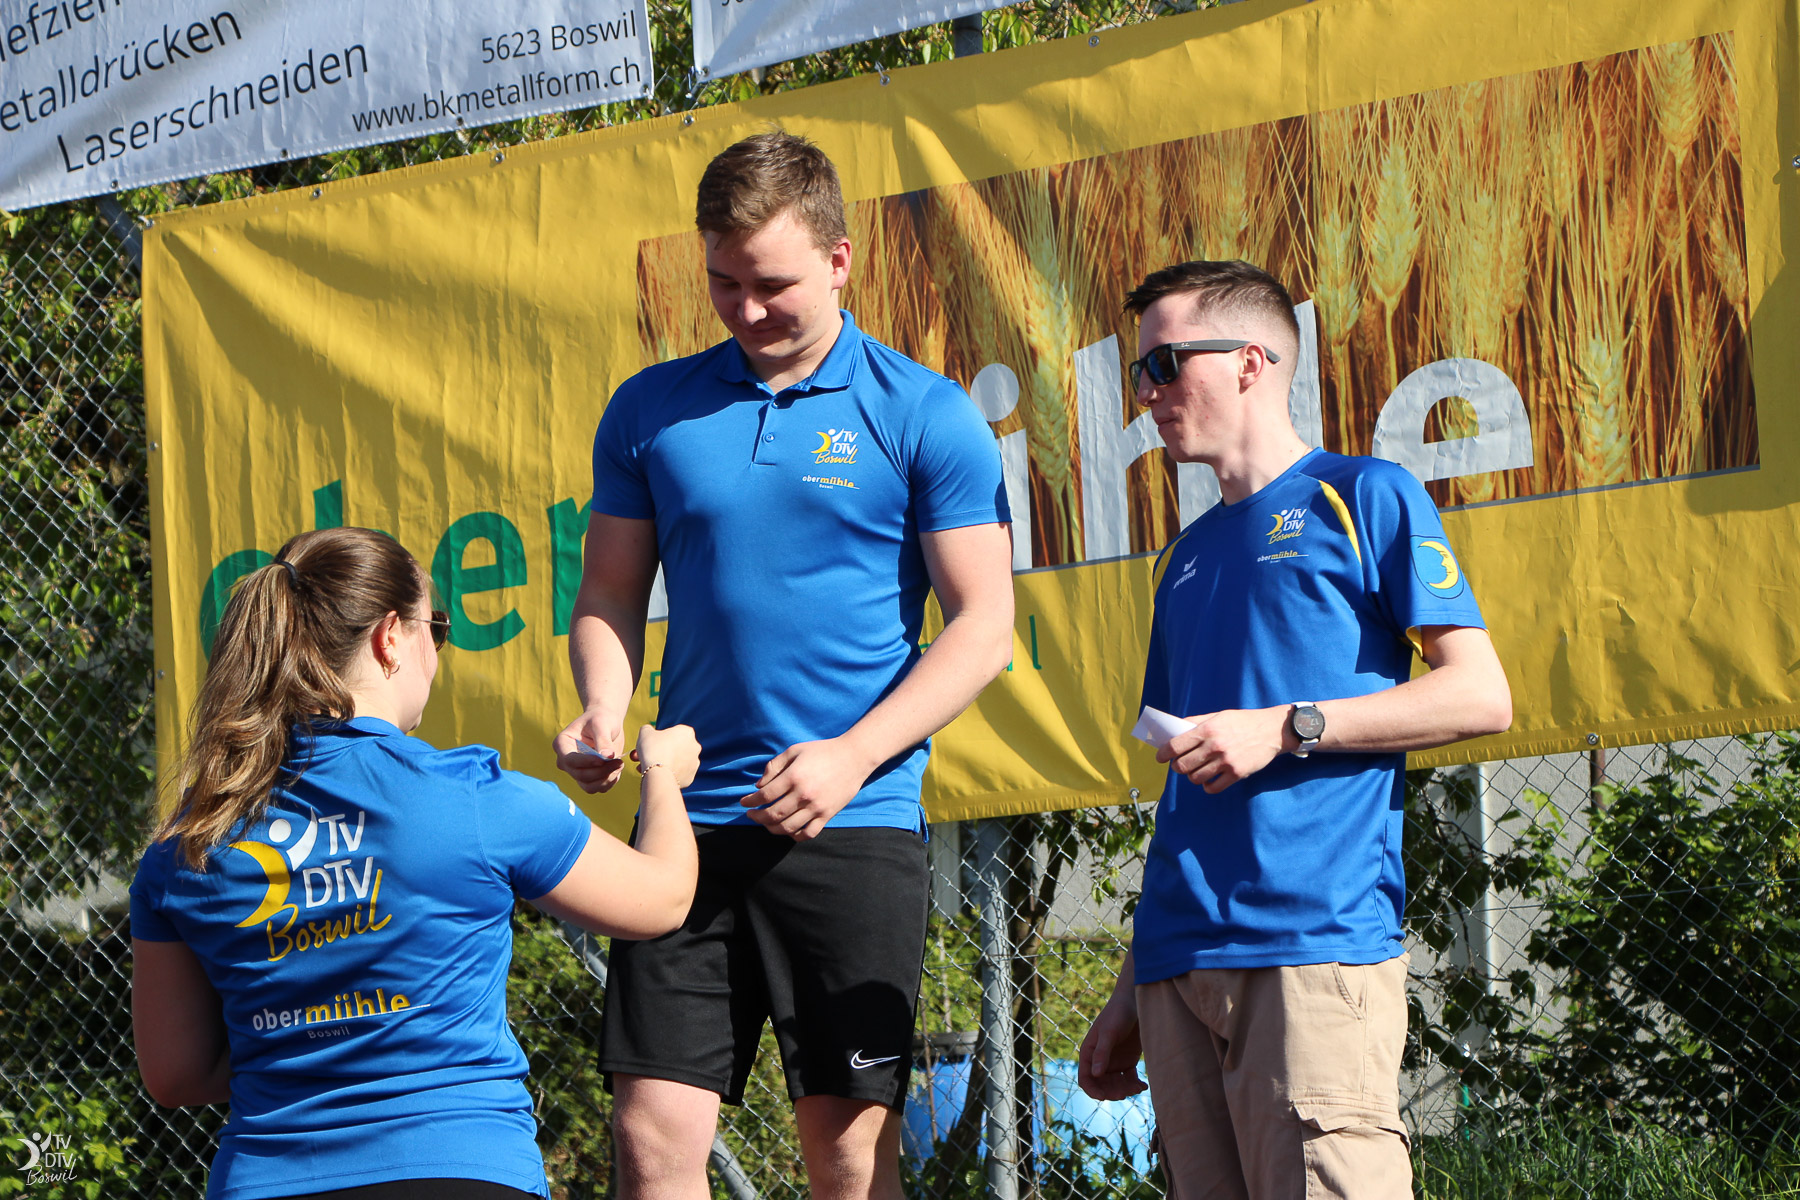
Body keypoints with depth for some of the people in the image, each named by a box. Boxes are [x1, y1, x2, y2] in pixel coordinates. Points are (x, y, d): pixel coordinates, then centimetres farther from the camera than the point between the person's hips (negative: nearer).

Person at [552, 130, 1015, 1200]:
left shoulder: (926, 416, 0)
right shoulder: (650, 411, 10)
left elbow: (984, 628, -3)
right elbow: (610, 598, 16)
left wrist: (852, 758, -14)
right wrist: (604, 714, -6)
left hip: (858, 830, -3)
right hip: (691, 822, 3)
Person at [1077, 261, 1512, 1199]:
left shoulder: (1363, 498, 4)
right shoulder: (1187, 557, 24)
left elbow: (1481, 697, -3)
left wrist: (1284, 728, -11)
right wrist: (1129, 996, 20)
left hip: (1318, 937, -6)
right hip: (1179, 961, 6)